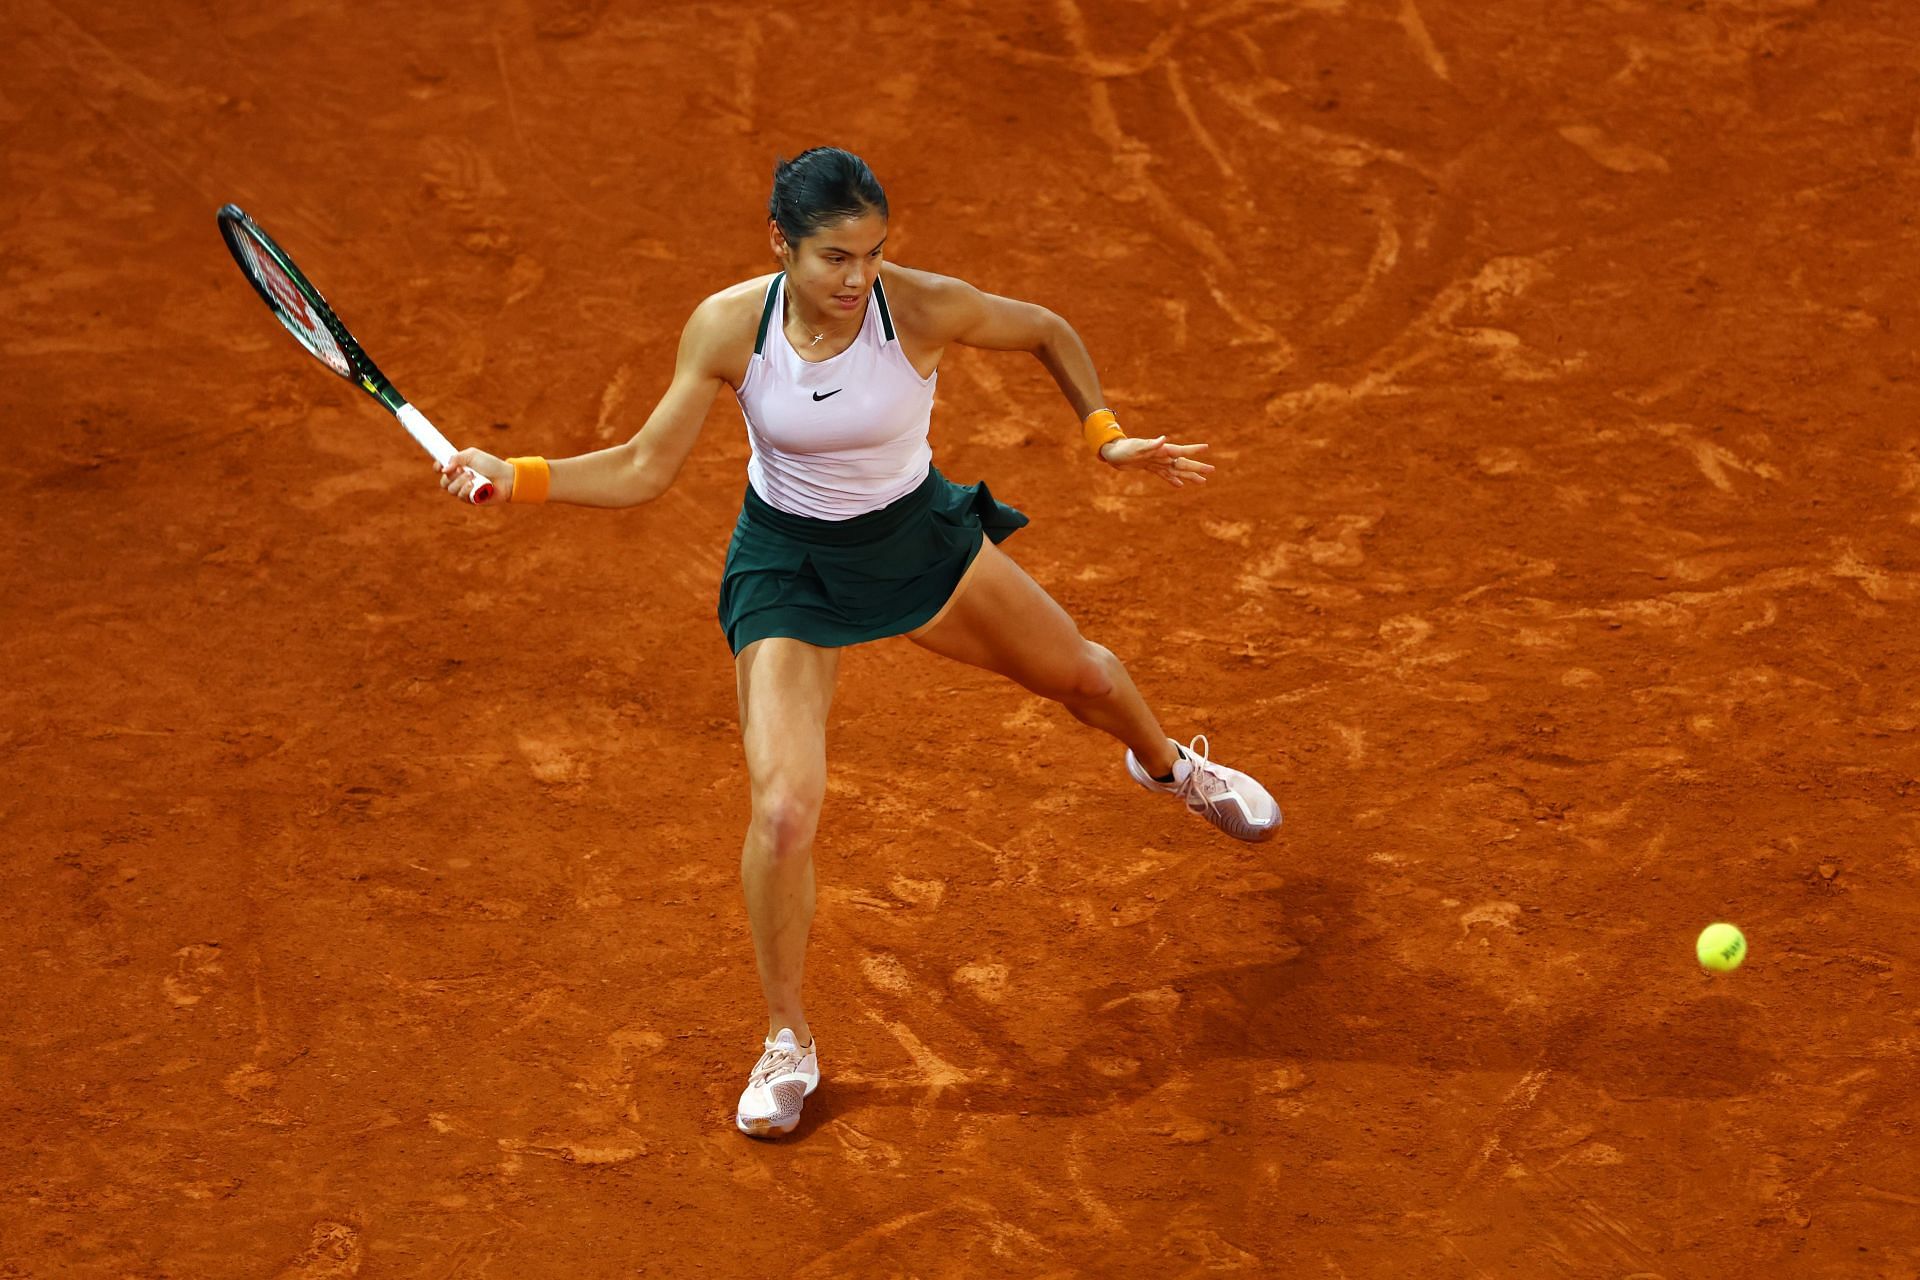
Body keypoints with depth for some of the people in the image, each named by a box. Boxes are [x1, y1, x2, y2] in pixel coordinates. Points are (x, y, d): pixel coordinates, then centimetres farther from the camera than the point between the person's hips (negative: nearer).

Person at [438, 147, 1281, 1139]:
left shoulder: (925, 307, -25)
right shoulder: (726, 327, -23)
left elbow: (1049, 333, -4)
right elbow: (643, 470, -16)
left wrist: (1106, 435, -10)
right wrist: (515, 476, -27)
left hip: (919, 536, 2)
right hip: (788, 564, -2)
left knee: (1078, 674, 23)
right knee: (783, 807, -17)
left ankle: (1166, 763, 63)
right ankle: (787, 1045, 7)